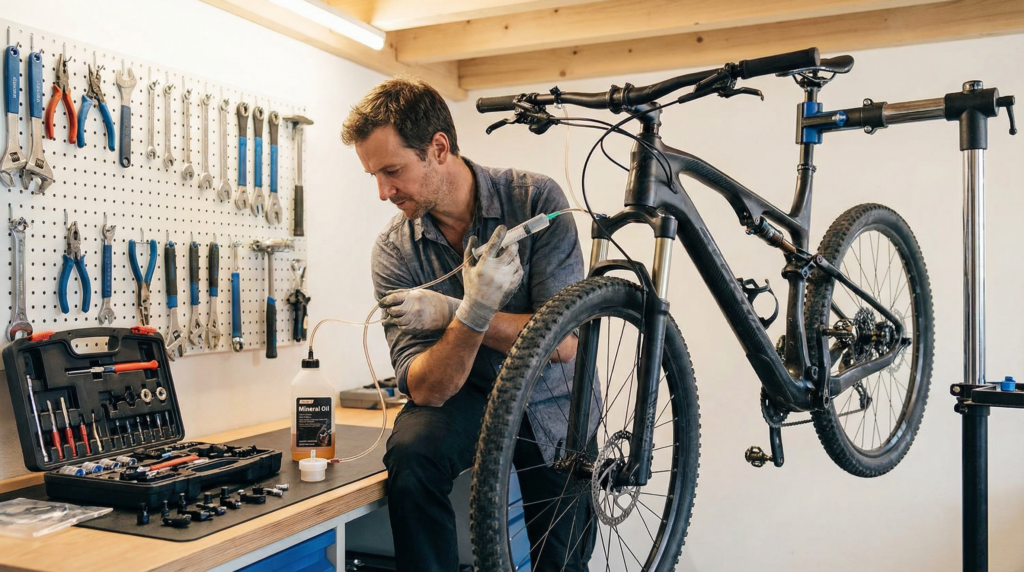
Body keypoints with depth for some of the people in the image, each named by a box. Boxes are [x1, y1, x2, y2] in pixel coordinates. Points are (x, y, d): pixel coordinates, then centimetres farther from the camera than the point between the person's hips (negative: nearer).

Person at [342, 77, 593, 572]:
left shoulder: (535, 198, -19)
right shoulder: (394, 250, -15)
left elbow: (567, 340, -24)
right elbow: (424, 388, -22)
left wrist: (450, 312, -30)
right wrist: (472, 314, -40)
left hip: (550, 405, 0)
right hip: (463, 396, 0)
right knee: (411, 451, -31)